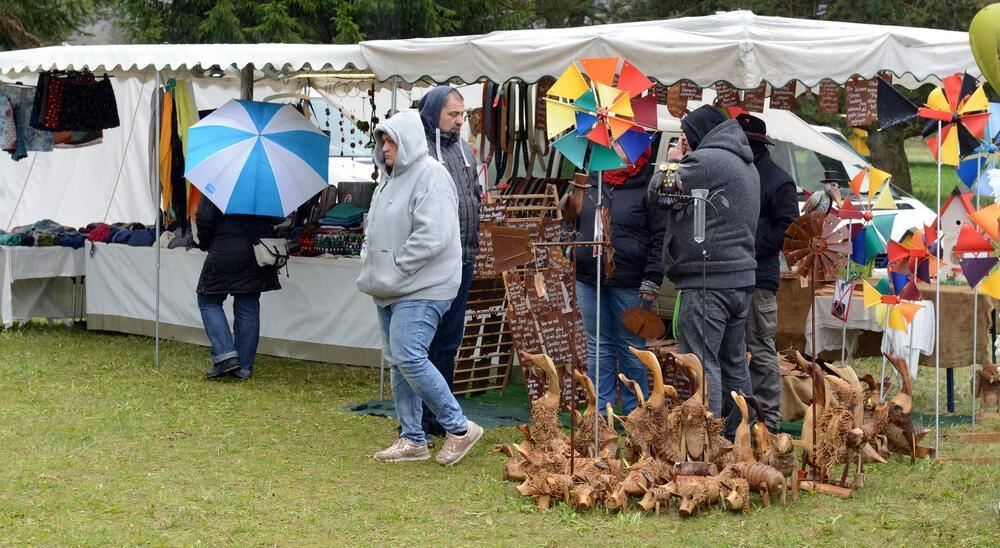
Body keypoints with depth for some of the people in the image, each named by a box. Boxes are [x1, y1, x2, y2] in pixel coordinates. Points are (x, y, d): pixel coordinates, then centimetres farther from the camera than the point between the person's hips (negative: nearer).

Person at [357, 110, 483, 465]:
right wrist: (371, 271, 10)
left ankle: (459, 428, -5)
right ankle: (412, 439, 17)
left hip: (421, 289, -10)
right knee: (398, 363, 10)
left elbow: (432, 236, -23)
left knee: (409, 358, -17)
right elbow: (374, 232, 25)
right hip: (390, 290, 10)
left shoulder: (431, 177, -14)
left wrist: (393, 271, -17)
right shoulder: (391, 179, 16)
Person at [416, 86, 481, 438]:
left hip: (461, 263, 8)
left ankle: (441, 416, 23)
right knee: (423, 343, -2)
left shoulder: (464, 150, 15)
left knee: (449, 342, 14)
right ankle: (416, 420, 5)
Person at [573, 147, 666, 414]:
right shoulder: (592, 184, 12)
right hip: (589, 281, 6)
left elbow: (661, 238, -10)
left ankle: (634, 413, 13)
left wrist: (652, 280, -15)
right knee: (598, 349, 10)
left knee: (631, 349, 5)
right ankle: (600, 412, 16)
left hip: (629, 284, -5)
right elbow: (575, 224, 27)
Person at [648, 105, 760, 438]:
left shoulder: (706, 160, -12)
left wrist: (672, 162, 10)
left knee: (701, 362, -10)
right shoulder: (746, 165, 20)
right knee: (734, 363, 14)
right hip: (740, 276, 10)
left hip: (708, 280, -10)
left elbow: (661, 191, -9)